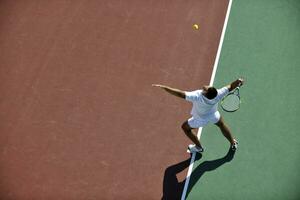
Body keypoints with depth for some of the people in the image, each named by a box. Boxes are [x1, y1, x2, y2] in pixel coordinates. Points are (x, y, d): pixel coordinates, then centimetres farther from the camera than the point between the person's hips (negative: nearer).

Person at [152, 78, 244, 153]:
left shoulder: (197, 97, -47)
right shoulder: (218, 95, -37)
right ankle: (233, 143, 53)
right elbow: (230, 87, -22)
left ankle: (199, 147, 40)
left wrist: (163, 87, -50)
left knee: (185, 127, 24)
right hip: (214, 116, 3)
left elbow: (180, 93, -50)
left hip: (201, 120, -3)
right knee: (222, 125, 35)